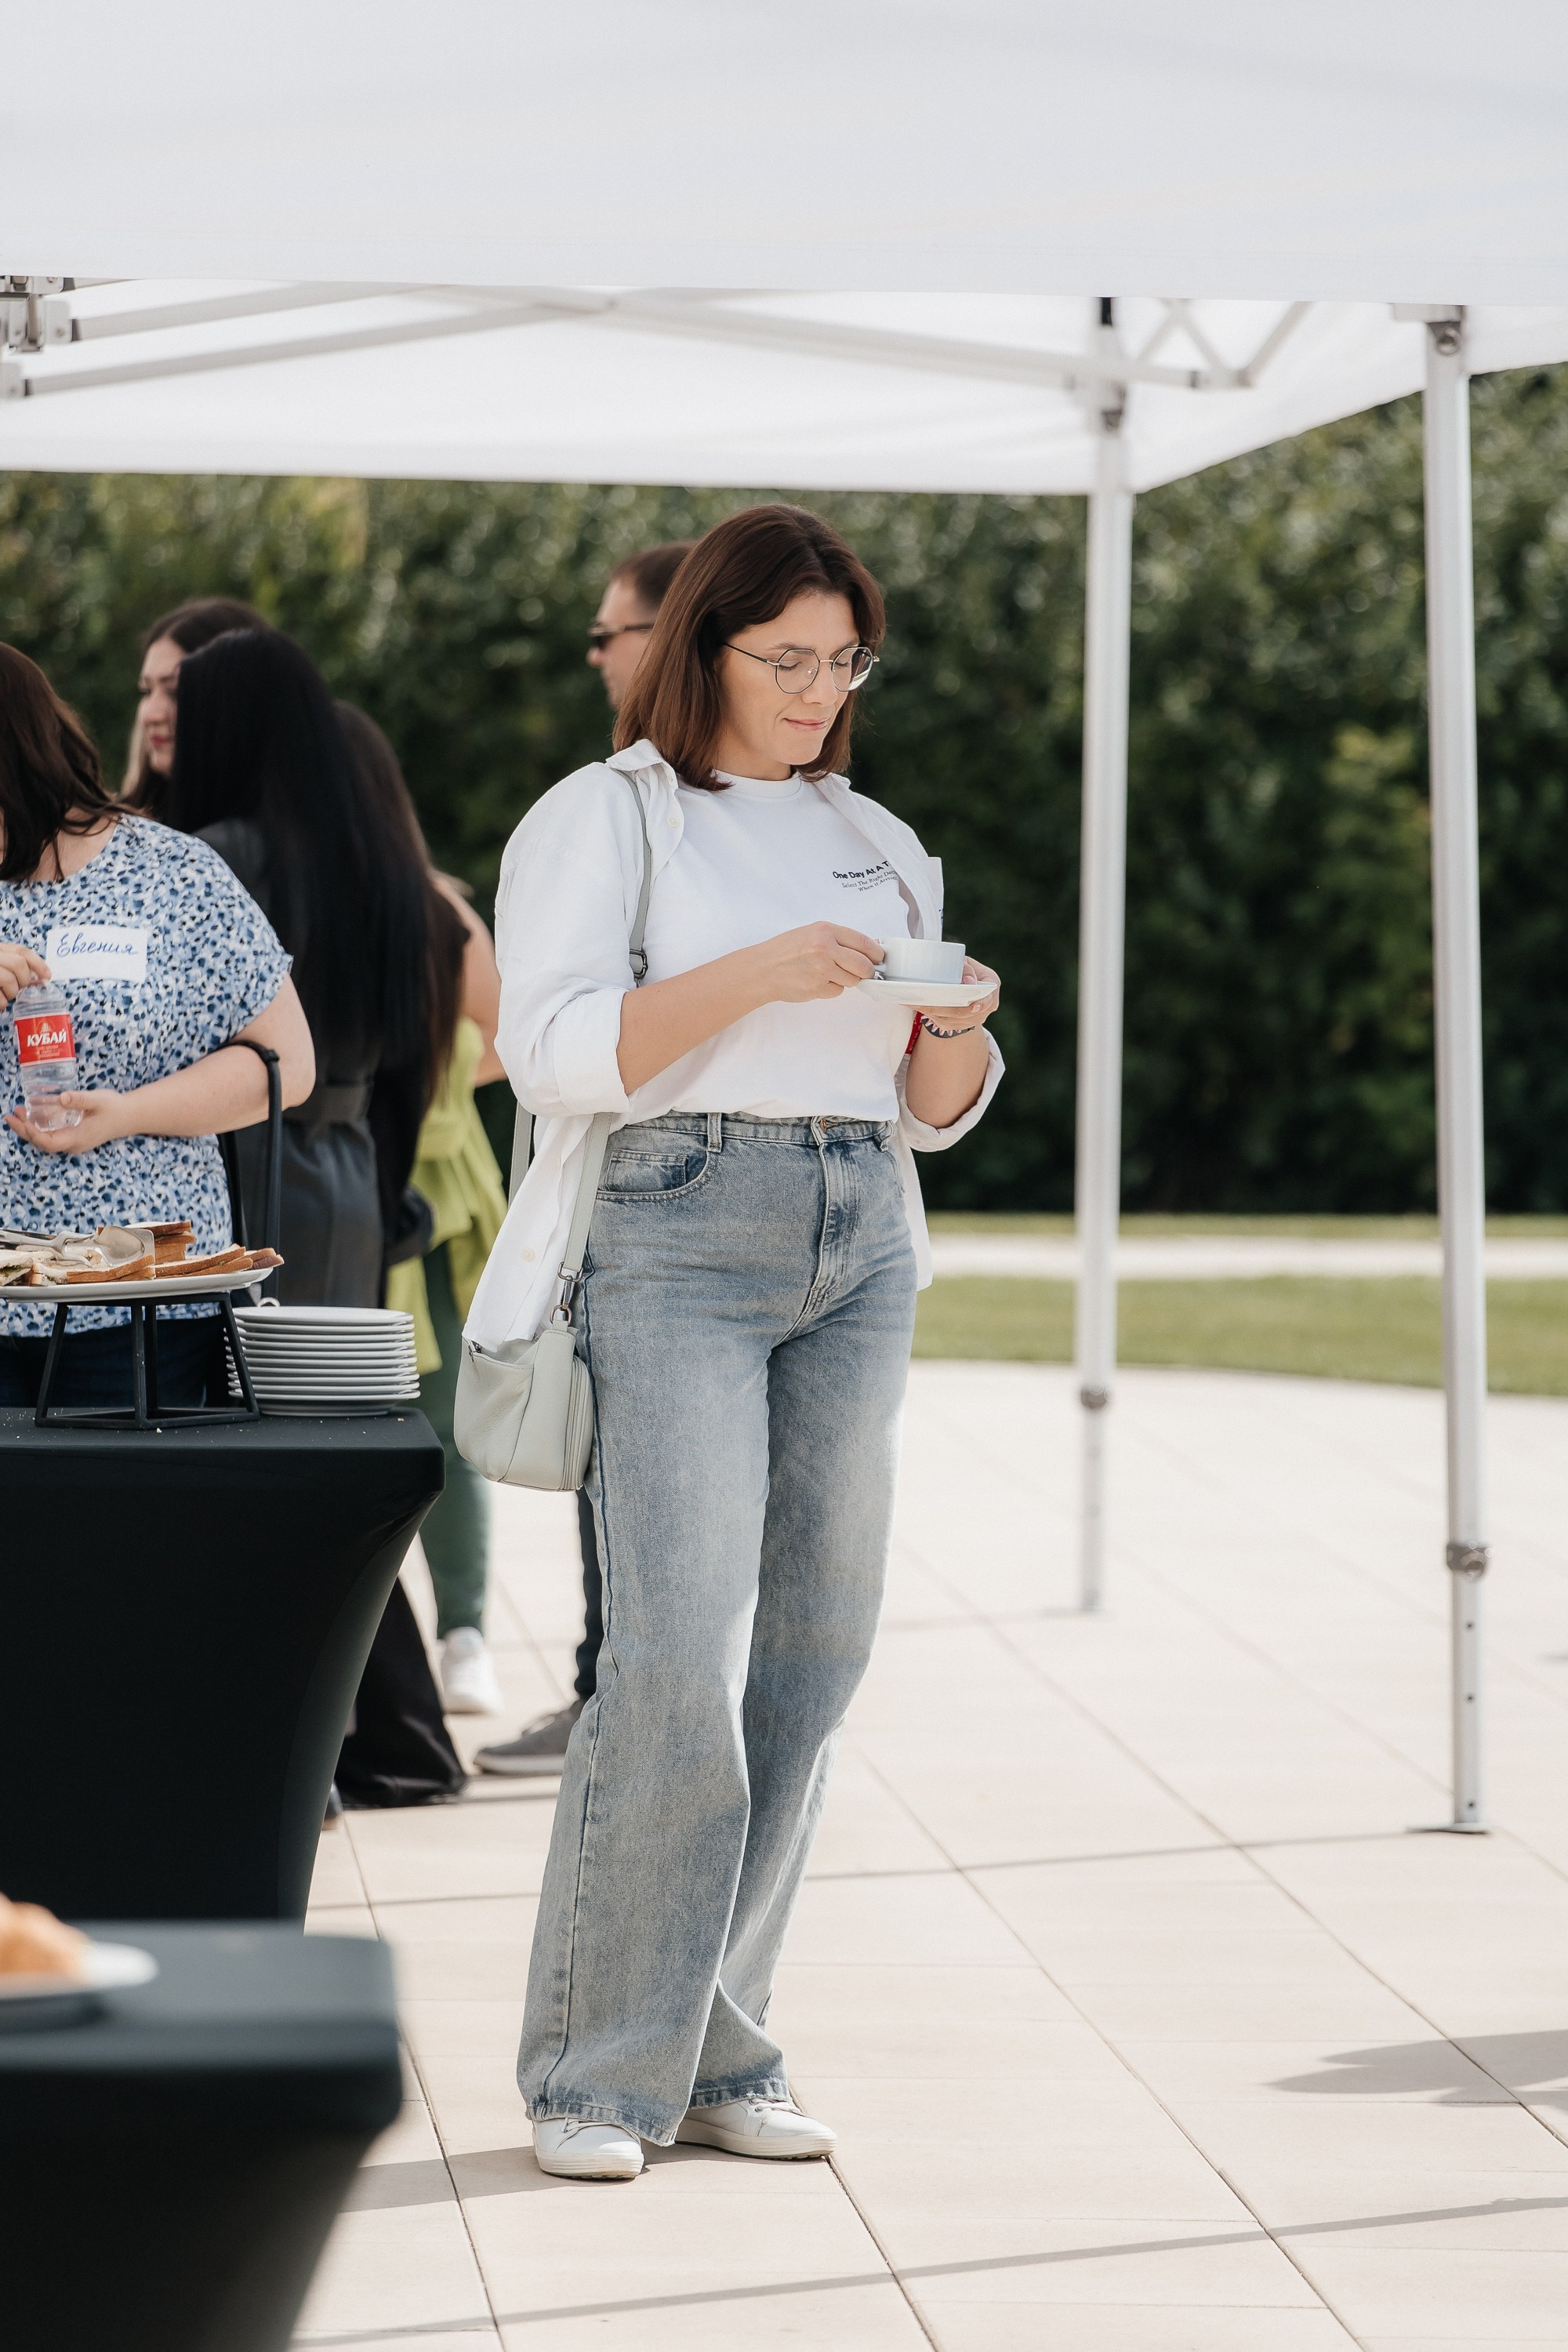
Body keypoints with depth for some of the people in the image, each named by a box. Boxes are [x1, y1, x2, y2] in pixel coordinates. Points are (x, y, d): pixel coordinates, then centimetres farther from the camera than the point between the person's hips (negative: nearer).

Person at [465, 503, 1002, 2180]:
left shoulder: (876, 842, 20)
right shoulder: (601, 817, 4)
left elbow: (933, 1110, 19)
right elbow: (555, 1050, -8)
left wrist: (960, 1023, -3)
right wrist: (753, 976, -18)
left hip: (859, 1244, 6)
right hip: (677, 1237, -6)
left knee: (815, 1654, 2)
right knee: (677, 1655, -14)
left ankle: (718, 2055, 10)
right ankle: (596, 2073, -5)